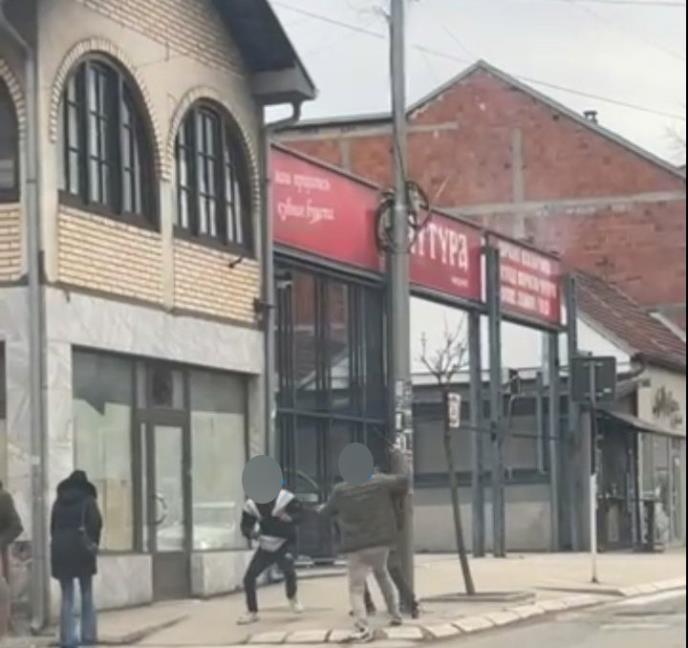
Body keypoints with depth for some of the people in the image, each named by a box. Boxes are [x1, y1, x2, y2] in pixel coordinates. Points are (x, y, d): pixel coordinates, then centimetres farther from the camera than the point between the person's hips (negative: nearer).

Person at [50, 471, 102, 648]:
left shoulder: (58, 502, 13)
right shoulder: (88, 500, 3)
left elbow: (52, 526, 10)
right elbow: (96, 523, -6)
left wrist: (59, 544, 8)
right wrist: (94, 543, 5)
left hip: (60, 551, 2)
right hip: (81, 550, -2)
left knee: (67, 597, 4)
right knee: (87, 595, 9)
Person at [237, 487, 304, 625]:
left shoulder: (284, 498, -17)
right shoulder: (251, 504, -3)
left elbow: (300, 514, -19)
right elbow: (245, 525, 1)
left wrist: (288, 518, -40)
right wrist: (251, 532, -23)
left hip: (285, 544, -4)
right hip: (265, 547, 4)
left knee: (287, 567, -34)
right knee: (249, 578, -5)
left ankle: (292, 597, -3)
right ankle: (252, 612, 15)